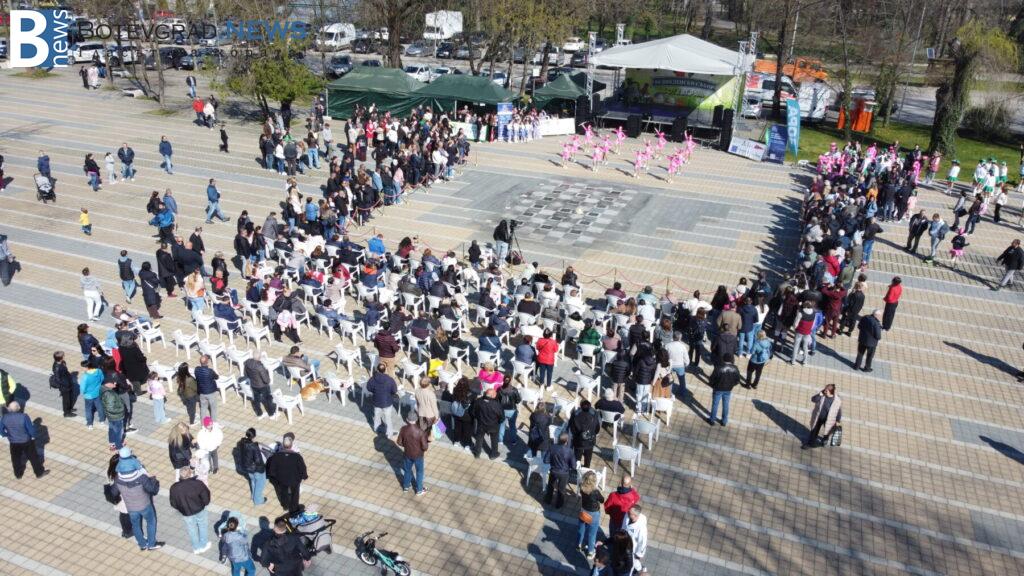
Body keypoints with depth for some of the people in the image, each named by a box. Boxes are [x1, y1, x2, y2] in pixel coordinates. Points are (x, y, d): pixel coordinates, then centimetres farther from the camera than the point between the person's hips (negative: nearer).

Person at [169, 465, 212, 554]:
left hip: (186, 514, 1)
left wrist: (181, 509, 11)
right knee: (202, 527, 27)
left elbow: (173, 504, -10)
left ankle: (196, 548, 44)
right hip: (200, 511, -1)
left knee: (192, 530, 25)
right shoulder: (198, 484, -28)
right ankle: (204, 545, 44)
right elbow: (206, 499, -17)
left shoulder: (174, 488, -24)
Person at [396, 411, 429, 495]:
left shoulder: (403, 429, -21)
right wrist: (428, 445, -2)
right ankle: (419, 490, 37)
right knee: (419, 472, 21)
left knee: (407, 470, 28)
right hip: (418, 455, -3)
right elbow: (425, 447, -24)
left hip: (407, 454, 3)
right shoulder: (420, 431, -31)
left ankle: (406, 486, 48)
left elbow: (399, 442, -7)